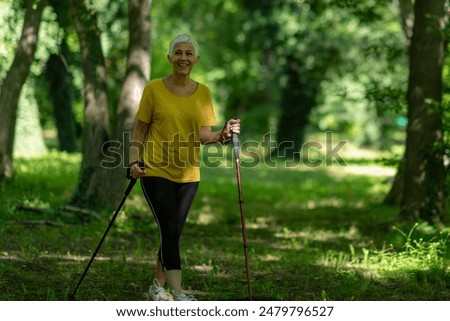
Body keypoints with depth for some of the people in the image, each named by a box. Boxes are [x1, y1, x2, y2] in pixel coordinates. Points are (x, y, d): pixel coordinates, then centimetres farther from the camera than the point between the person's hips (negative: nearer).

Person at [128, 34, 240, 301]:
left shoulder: (203, 93, 3)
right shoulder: (154, 89, -4)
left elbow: (203, 134, -3)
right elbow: (140, 131, 0)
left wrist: (223, 135, -22)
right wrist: (135, 161, -12)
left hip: (188, 174, 3)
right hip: (156, 171, -3)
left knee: (172, 233, 10)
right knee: (170, 230, -12)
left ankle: (158, 286, 26)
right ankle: (178, 293, -10)